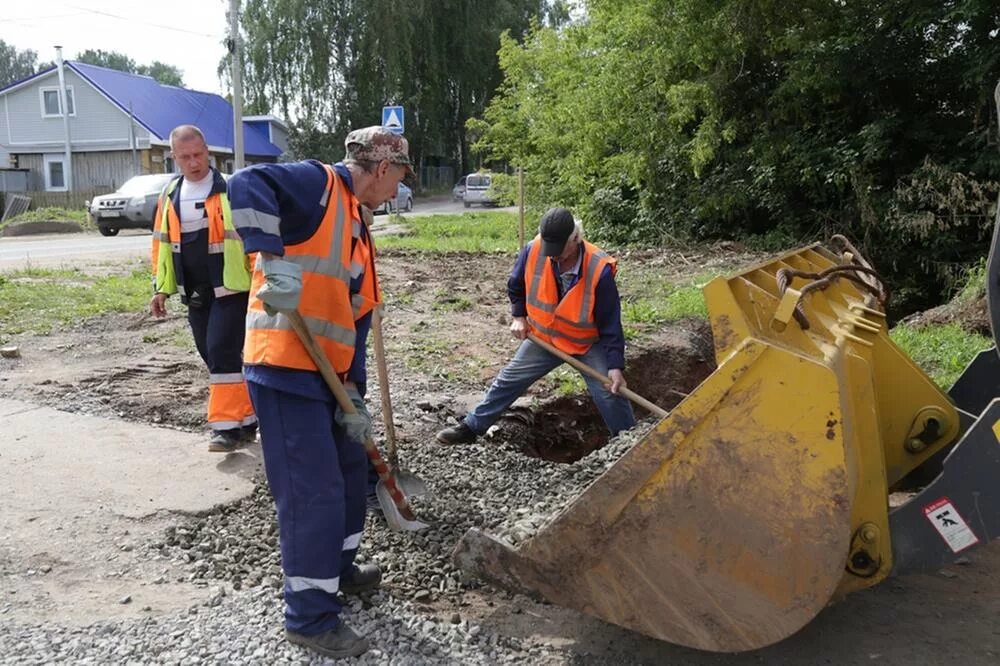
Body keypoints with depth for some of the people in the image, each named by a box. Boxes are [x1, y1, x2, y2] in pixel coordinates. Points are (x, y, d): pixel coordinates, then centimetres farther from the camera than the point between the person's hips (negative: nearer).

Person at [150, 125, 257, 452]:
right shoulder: (170, 195, 11)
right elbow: (162, 242, 17)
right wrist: (161, 287, 14)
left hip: (231, 288, -7)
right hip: (194, 293, 7)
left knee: (222, 352, -13)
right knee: (213, 358, 11)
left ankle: (227, 425, -5)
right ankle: (246, 418, 24)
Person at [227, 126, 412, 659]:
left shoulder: (357, 226, 18)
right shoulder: (318, 182, -8)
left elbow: (356, 316, 15)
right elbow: (246, 185, -27)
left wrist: (354, 393, 9)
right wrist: (273, 260, -36)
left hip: (325, 372, 10)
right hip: (285, 368, -10)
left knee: (350, 466, 21)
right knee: (312, 491, -4)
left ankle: (337, 567, 42)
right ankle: (310, 617, 11)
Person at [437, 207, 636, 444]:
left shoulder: (600, 269, -31)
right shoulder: (533, 251, -23)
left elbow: (610, 323, -22)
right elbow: (516, 286, 2)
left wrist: (616, 366, -23)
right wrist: (519, 316, -3)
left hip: (588, 344, -3)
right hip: (542, 338, 3)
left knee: (610, 393, -9)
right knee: (507, 381, 8)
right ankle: (471, 427, 23)